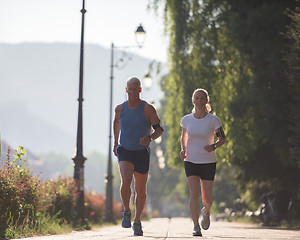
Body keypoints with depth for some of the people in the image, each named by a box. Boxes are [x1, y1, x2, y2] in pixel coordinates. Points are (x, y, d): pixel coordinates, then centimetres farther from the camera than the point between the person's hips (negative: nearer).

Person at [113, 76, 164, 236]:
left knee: (141, 190, 6)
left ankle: (137, 221, 24)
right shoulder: (120, 108, -1)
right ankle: (126, 212, -5)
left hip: (142, 152, 0)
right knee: (125, 182, -25)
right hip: (125, 151, 0)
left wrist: (150, 138, -29)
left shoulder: (148, 109, -9)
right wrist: (116, 142, 26)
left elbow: (159, 129, -8)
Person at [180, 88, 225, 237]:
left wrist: (214, 146, -19)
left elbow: (222, 139, 2)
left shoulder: (213, 120, -5)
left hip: (208, 163, -1)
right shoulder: (186, 120, 1)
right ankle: (196, 226, -11)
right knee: (194, 193, -16)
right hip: (191, 162, 1)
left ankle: (206, 212, 35)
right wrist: (183, 150, -2)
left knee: (207, 198, 0)